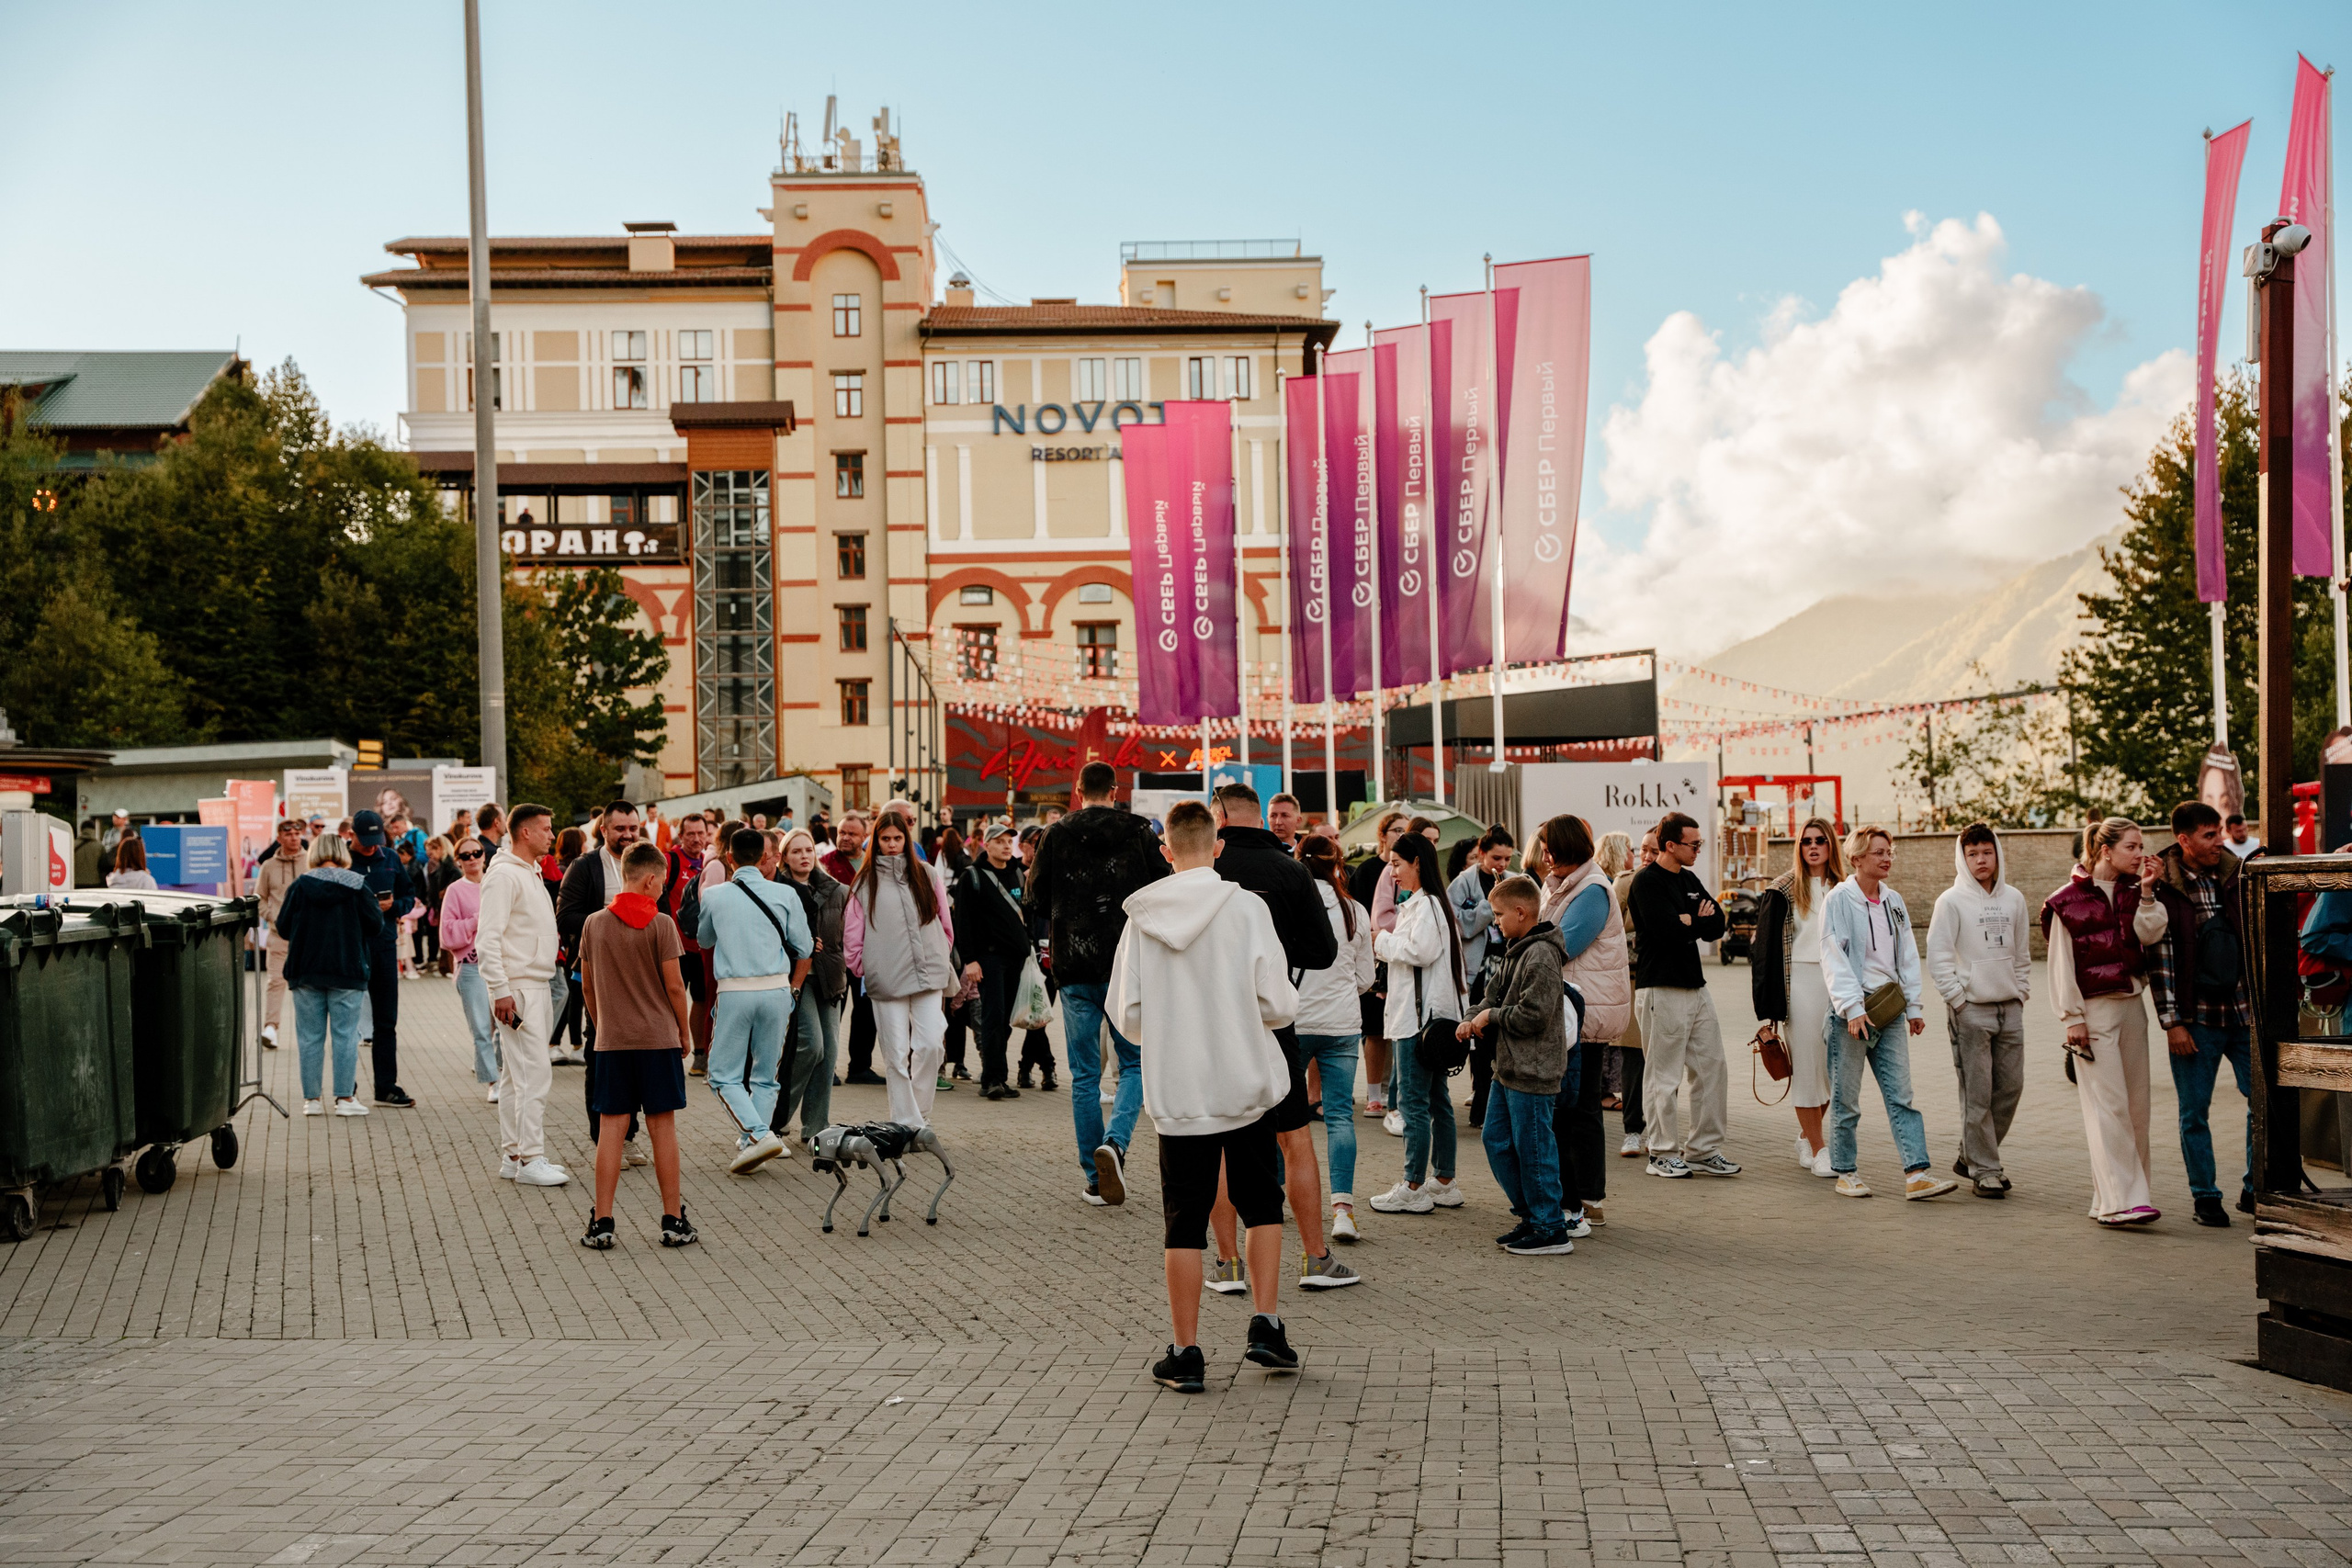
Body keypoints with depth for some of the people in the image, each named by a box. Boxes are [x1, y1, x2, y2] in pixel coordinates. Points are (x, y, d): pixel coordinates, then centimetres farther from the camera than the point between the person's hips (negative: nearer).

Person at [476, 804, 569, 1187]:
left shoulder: (531, 873, 18)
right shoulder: (503, 875, -13)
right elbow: (487, 939, -19)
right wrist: (500, 991, -22)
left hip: (537, 987, 10)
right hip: (516, 989, -10)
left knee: (516, 1075, 12)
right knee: (535, 1073, -12)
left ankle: (512, 1156, 16)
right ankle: (530, 1160, -10)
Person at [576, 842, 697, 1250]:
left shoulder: (594, 924, 3)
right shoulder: (660, 925, -8)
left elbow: (587, 986, 10)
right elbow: (674, 986, -8)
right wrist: (685, 1033, 5)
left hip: (612, 1041, 3)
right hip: (659, 1039, -3)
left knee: (612, 1128, 4)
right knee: (662, 1126, 3)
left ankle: (601, 1223, 2)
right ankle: (673, 1222, 8)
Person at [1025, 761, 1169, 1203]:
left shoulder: (1056, 836, 1)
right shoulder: (1139, 832, -1)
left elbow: (1036, 904, 4)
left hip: (1075, 969, 1)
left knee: (1084, 1075, 8)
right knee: (1135, 1064, 10)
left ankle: (1095, 1179, 8)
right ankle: (1115, 1142, -16)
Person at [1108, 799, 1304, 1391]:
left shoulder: (1141, 918, -2)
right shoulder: (1246, 908, -8)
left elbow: (1125, 1015, 2)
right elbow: (1278, 1003, -9)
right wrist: (1279, 1012, 13)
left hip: (1176, 1092, 1)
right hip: (1247, 1084, -1)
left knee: (1184, 1220, 7)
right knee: (1261, 1203, 17)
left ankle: (1186, 1353, 9)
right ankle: (1265, 1326, 11)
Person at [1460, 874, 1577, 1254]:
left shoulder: (1541, 956, -18)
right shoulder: (1515, 951, 12)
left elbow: (1532, 1015, -23)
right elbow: (1495, 995, 17)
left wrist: (1491, 1016, -10)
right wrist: (1473, 1019, -3)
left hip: (1534, 1073, -10)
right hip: (1509, 1067, 10)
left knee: (1533, 1148, -3)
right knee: (1496, 1140, 15)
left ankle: (1551, 1230, 6)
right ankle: (1532, 1214, 24)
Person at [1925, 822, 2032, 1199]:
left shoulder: (2014, 900, 10)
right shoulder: (1952, 901, -5)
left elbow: (2022, 954, 19)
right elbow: (1938, 958, -6)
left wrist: (2021, 993, 11)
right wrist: (1958, 999, -10)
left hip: (2010, 1009, 5)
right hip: (1970, 1011, -5)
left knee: (2010, 1088, 6)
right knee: (1977, 1094, -5)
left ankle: (1971, 1157, 21)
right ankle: (1983, 1171, 2)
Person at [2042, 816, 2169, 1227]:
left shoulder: (2133, 891, 11)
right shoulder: (2068, 901, -4)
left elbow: (2150, 935, -5)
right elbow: (2061, 964, -5)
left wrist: (2146, 890, -12)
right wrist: (2072, 1018, -9)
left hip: (2131, 1005, 6)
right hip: (2094, 1009, -6)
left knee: (2135, 1104, 5)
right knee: (2108, 1105, -11)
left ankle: (2108, 1197, 12)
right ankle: (2119, 1200, -14)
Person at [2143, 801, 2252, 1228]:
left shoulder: (2236, 876, 5)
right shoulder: (2163, 888, -6)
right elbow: (2160, 959, -7)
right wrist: (2172, 1022, -10)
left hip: (2243, 1011, 4)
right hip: (2195, 1018, -3)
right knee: (2195, 1112, 2)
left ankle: (2255, 1189, 17)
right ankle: (2205, 1196, 15)